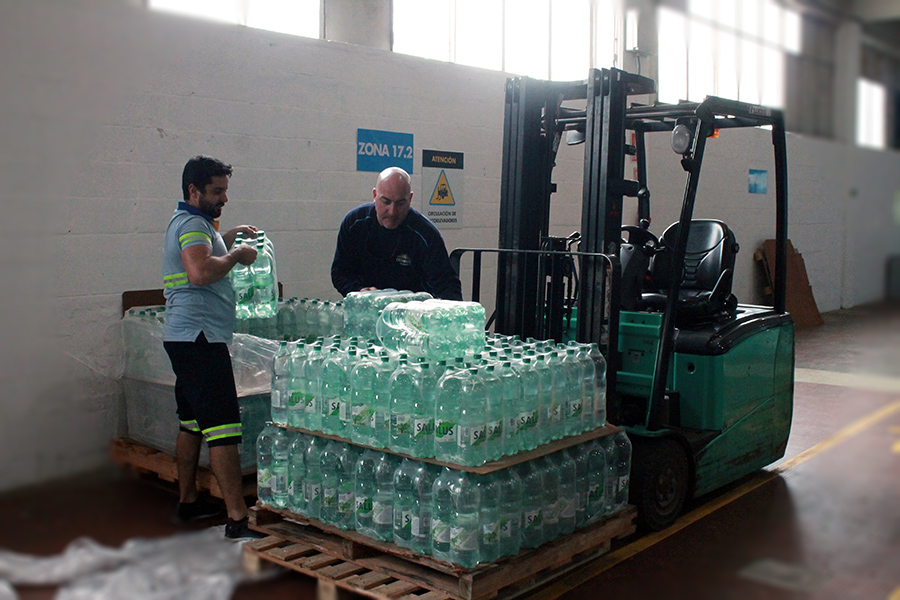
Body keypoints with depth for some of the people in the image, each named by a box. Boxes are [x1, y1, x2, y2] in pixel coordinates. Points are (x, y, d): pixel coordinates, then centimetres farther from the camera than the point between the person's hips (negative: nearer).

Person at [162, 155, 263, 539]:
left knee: (192, 421, 18)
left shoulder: (188, 222, 21)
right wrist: (237, 256, -14)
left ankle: (188, 501, 28)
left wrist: (229, 237, 29)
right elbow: (201, 271, -28)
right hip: (199, 336, -11)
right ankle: (237, 519, -15)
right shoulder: (192, 223, -11)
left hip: (185, 336, 11)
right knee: (223, 426, -14)